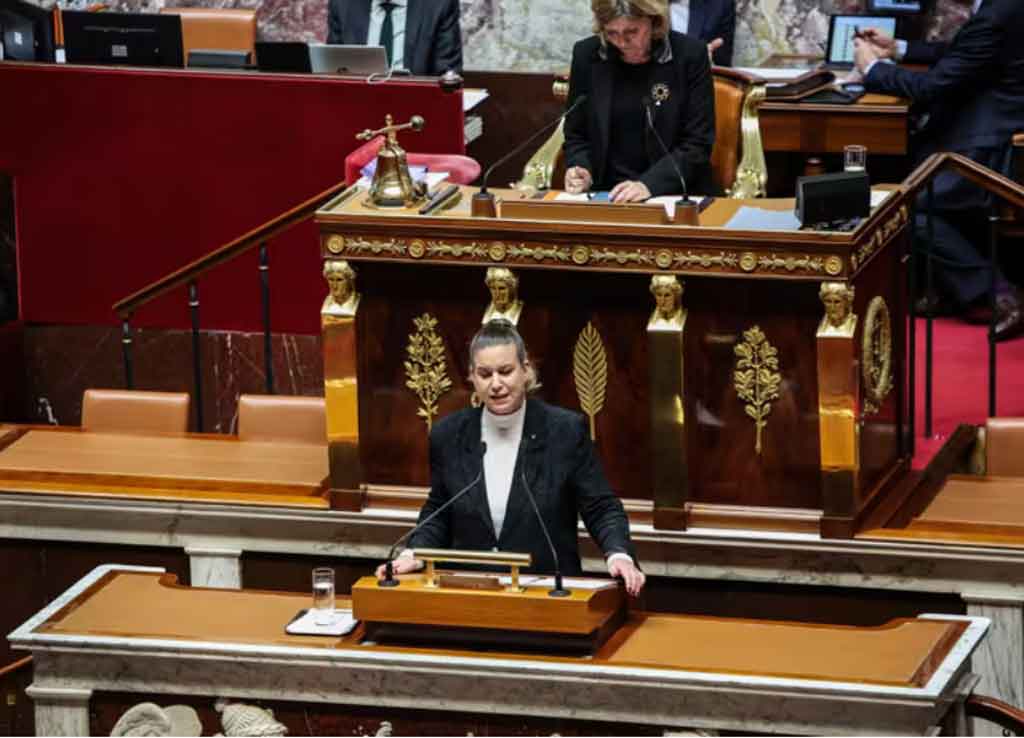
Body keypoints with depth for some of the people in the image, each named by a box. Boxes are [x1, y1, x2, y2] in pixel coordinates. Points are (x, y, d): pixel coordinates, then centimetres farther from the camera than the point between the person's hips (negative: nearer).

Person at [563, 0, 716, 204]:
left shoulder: (690, 55, -8)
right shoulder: (586, 55, -2)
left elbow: (698, 143, -9)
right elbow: (576, 135, 8)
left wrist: (649, 184, -21)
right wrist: (581, 171, -11)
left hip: (675, 195, -2)